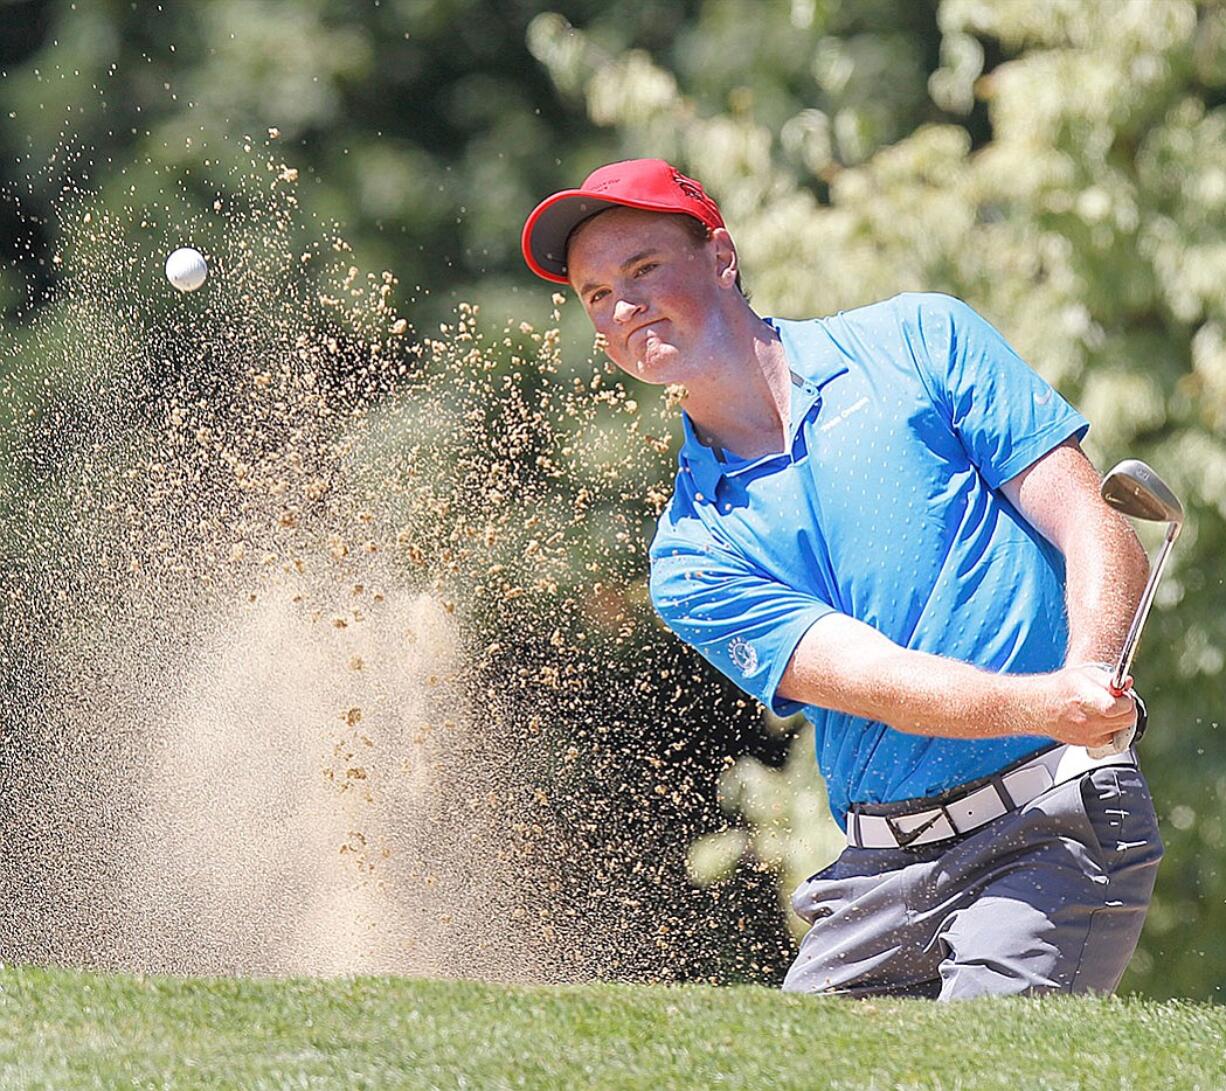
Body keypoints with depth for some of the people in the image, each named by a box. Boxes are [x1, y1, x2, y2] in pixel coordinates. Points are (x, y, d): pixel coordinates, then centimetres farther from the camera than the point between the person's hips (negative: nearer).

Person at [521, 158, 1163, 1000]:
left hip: (1060, 822, -3)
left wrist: (1093, 674, -21)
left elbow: (1094, 528, -1)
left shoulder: (922, 339, 7)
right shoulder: (692, 559, 8)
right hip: (884, 868, 4)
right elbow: (875, 680, -8)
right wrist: (1047, 705, -27)